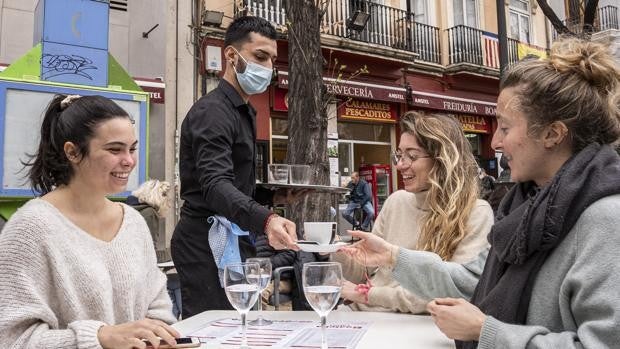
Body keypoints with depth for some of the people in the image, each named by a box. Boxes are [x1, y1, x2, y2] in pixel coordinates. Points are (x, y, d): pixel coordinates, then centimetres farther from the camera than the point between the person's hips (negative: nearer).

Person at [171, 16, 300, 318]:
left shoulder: (243, 112, 18)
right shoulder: (212, 111, -14)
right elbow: (215, 186, -29)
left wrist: (274, 196, 7)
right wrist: (266, 220, -46)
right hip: (208, 242, -9)